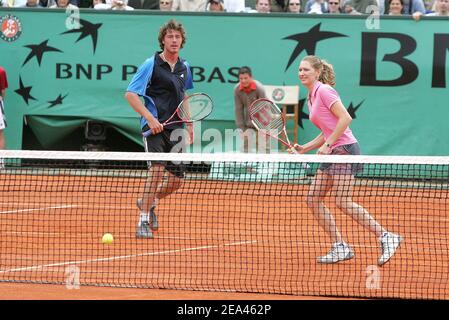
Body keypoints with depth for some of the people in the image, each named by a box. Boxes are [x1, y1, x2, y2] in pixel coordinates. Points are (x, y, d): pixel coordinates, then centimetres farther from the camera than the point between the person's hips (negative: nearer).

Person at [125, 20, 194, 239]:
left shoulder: (184, 67, 12)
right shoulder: (151, 64, -7)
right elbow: (130, 94, -11)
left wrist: (190, 126, 23)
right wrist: (150, 118, -20)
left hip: (175, 129, 6)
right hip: (155, 126, -6)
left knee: (176, 180, 6)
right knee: (158, 169, -22)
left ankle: (148, 202, 36)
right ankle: (143, 222, -16)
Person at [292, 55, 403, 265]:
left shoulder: (324, 91, -10)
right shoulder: (311, 98, 18)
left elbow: (345, 118, -19)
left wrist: (327, 145, -18)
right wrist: (304, 149, 12)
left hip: (344, 149, -10)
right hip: (332, 153, 10)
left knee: (344, 202, -15)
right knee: (313, 199, 4)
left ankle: (386, 237, -10)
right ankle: (340, 247, 5)